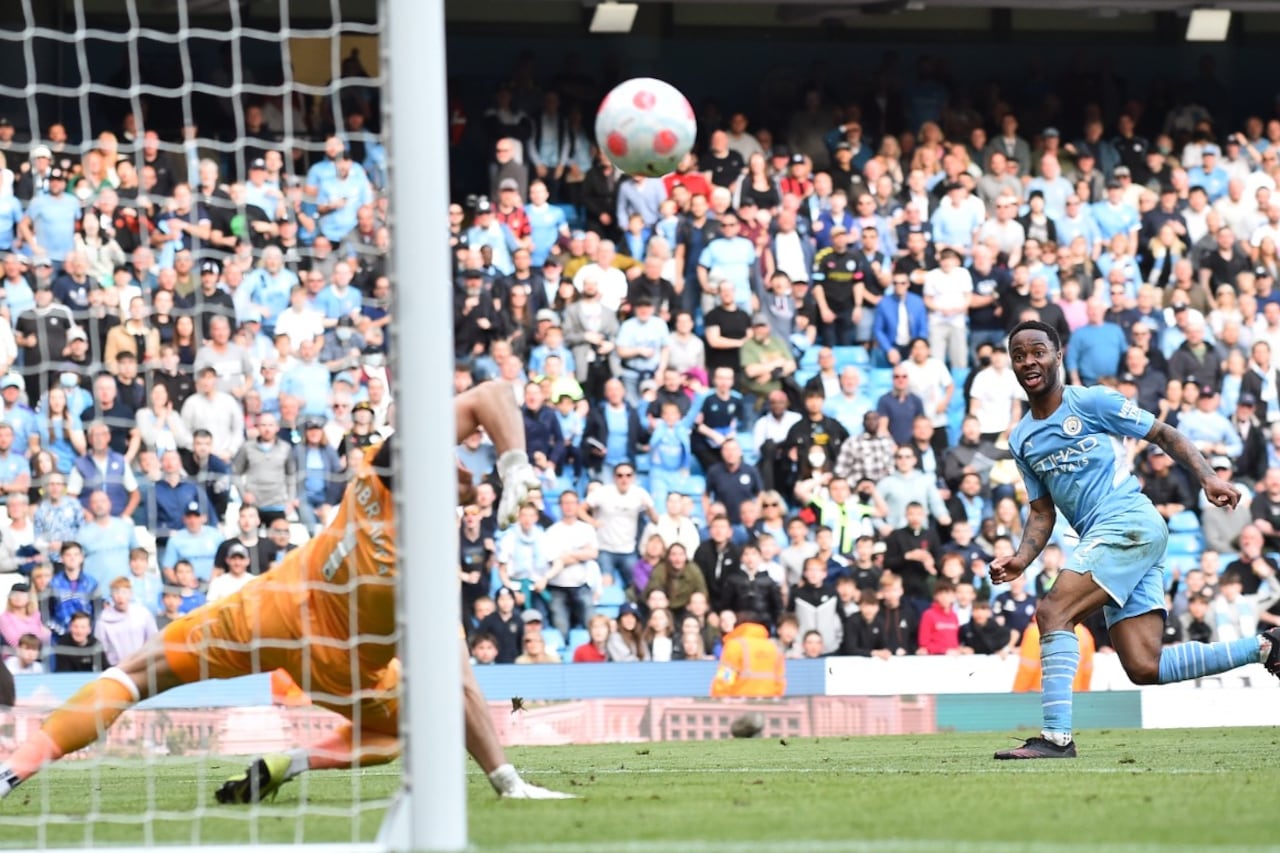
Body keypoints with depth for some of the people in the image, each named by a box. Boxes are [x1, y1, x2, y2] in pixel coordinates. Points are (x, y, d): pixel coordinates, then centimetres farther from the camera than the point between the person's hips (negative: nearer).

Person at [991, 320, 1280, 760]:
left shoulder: (1091, 402, 0)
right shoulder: (1020, 439, 19)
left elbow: (1164, 434, 2)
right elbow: (1042, 512, 20)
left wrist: (1208, 477, -12)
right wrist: (1021, 559, 2)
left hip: (1130, 522, -7)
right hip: (1101, 538, 7)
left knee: (1053, 613, -22)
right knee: (1144, 669, -2)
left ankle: (1056, 736, -25)